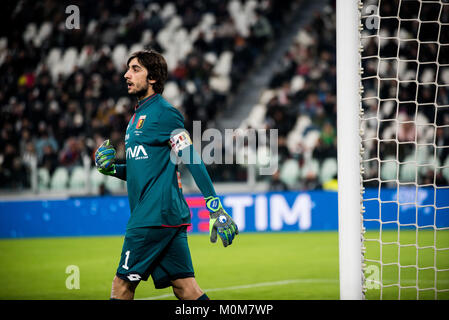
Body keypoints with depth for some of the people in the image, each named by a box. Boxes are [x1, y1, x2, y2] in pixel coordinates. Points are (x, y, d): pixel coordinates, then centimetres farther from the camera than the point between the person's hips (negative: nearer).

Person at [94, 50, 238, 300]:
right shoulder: (138, 116, 21)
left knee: (122, 286, -5)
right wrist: (112, 168, 7)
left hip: (156, 216, -9)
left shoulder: (163, 113, -8)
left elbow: (193, 161, -13)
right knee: (185, 287, 4)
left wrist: (217, 211, -18)